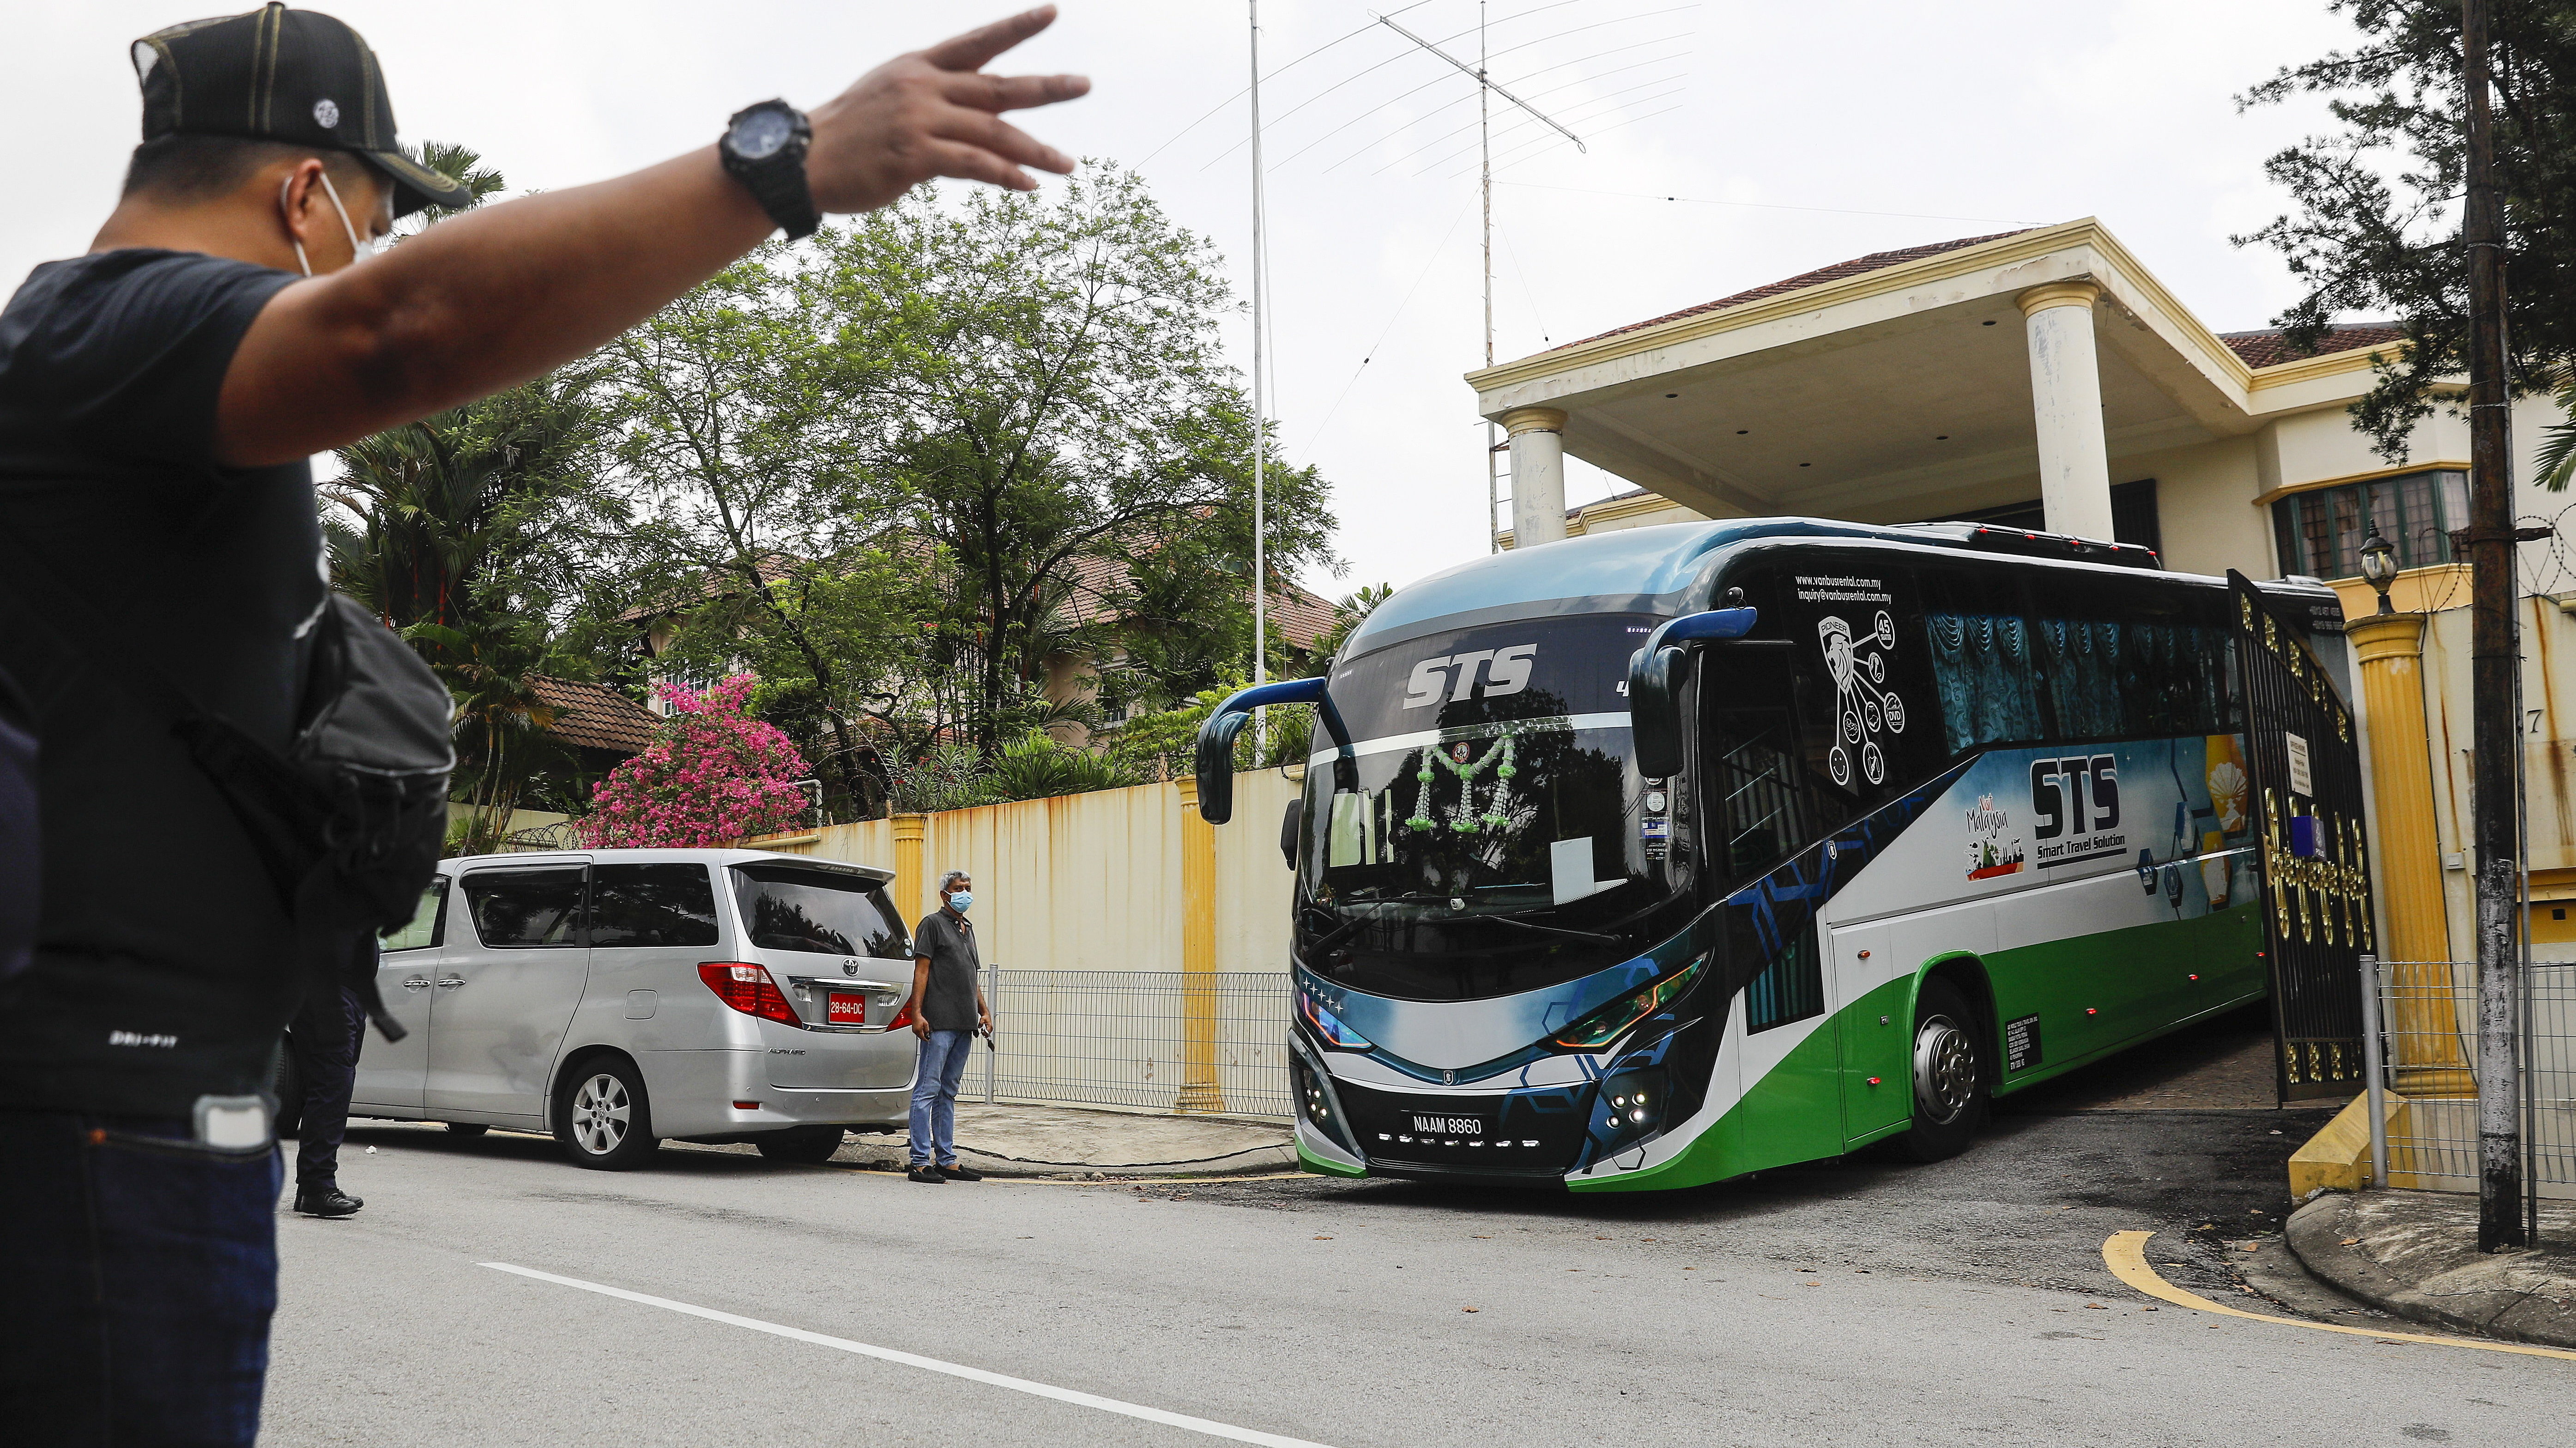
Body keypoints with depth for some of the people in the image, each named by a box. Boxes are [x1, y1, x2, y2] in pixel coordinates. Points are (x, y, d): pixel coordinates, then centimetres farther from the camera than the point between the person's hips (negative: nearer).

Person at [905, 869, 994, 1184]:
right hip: (940, 1023, -8)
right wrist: (917, 1013, -15)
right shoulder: (933, 924, -1)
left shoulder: (967, 929, 22)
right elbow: (921, 970, -8)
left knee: (948, 1093, 11)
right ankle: (920, 1162, -5)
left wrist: (984, 1010, 17)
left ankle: (947, 1160, 14)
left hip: (965, 1025, 8)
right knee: (928, 1091, -7)